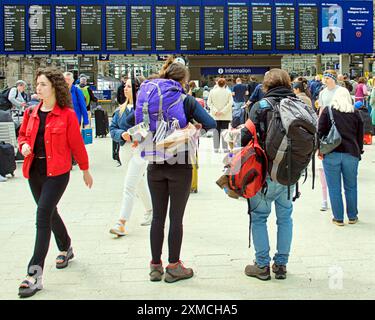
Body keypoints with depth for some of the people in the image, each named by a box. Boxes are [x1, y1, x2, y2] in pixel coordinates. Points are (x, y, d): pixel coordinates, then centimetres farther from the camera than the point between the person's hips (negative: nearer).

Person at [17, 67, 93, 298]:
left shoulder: (67, 114, -8)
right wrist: (24, 146, -3)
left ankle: (35, 274, -14)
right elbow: (23, 135, 21)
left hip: (57, 172, -6)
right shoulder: (31, 113, 7)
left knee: (43, 216, -15)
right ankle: (66, 248, 48)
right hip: (35, 170, 7)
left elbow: (77, 144, -2)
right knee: (49, 213, 21)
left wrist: (85, 170, 6)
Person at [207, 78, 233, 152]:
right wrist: (223, 111, -10)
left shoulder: (212, 92, -1)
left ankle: (216, 148, 7)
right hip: (225, 116, -1)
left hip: (215, 116, 1)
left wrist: (215, 111, -6)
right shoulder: (228, 92, -5)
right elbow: (230, 103, -10)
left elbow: (209, 103, -3)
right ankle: (225, 148, 2)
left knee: (216, 130, 7)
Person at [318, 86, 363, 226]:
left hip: (331, 153, -2)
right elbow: (360, 135, 13)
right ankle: (352, 217, 22)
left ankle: (338, 218, 9)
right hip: (351, 153, 2)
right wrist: (359, 151, 21)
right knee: (351, 187, 13)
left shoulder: (327, 111, 1)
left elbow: (320, 131, -2)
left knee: (334, 188, 5)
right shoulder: (355, 113, 8)